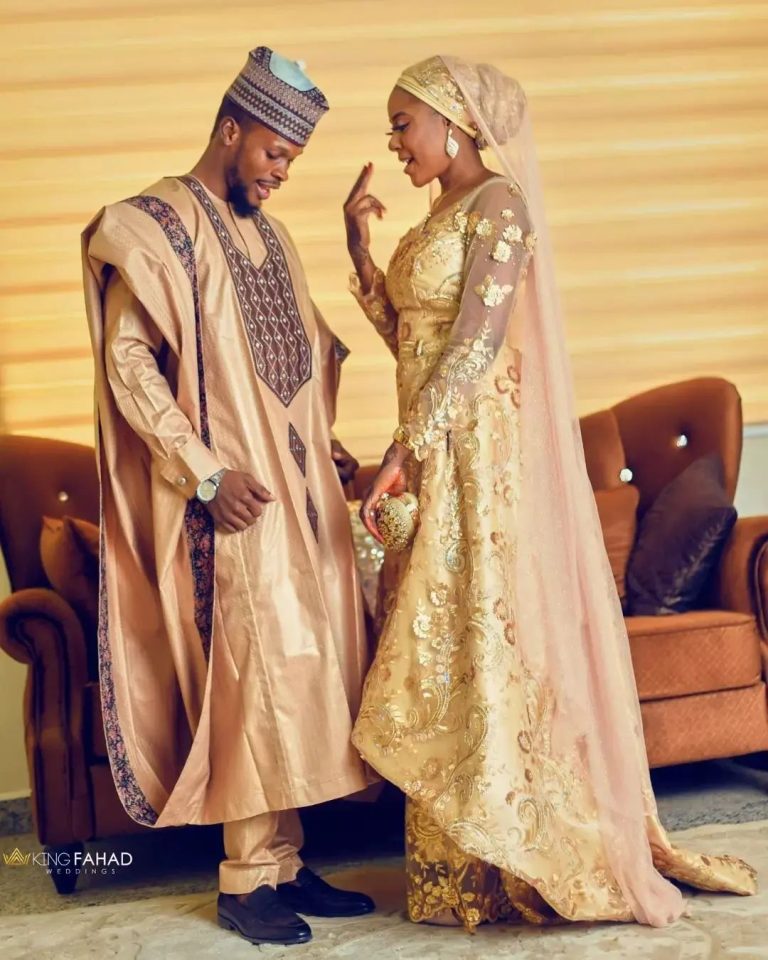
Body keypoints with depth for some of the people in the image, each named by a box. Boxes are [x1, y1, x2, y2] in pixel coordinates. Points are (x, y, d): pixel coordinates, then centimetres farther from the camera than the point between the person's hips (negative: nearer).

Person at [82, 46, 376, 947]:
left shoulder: (270, 236, 18)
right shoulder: (154, 225, -6)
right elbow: (127, 359, -13)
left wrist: (324, 448, 12)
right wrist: (207, 472, -18)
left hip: (299, 489, 8)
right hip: (233, 498, -7)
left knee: (304, 667, 7)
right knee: (260, 669, -8)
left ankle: (283, 862, 15)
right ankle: (245, 878, 4)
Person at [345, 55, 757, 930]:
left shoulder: (497, 203, -9)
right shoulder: (437, 219, 17)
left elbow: (478, 341, -18)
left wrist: (407, 449, -23)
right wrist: (359, 246, 11)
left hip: (481, 454, -9)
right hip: (432, 454, 9)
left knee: (483, 636, -5)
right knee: (439, 643, 9)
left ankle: (524, 860, 7)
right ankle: (457, 866, 18)